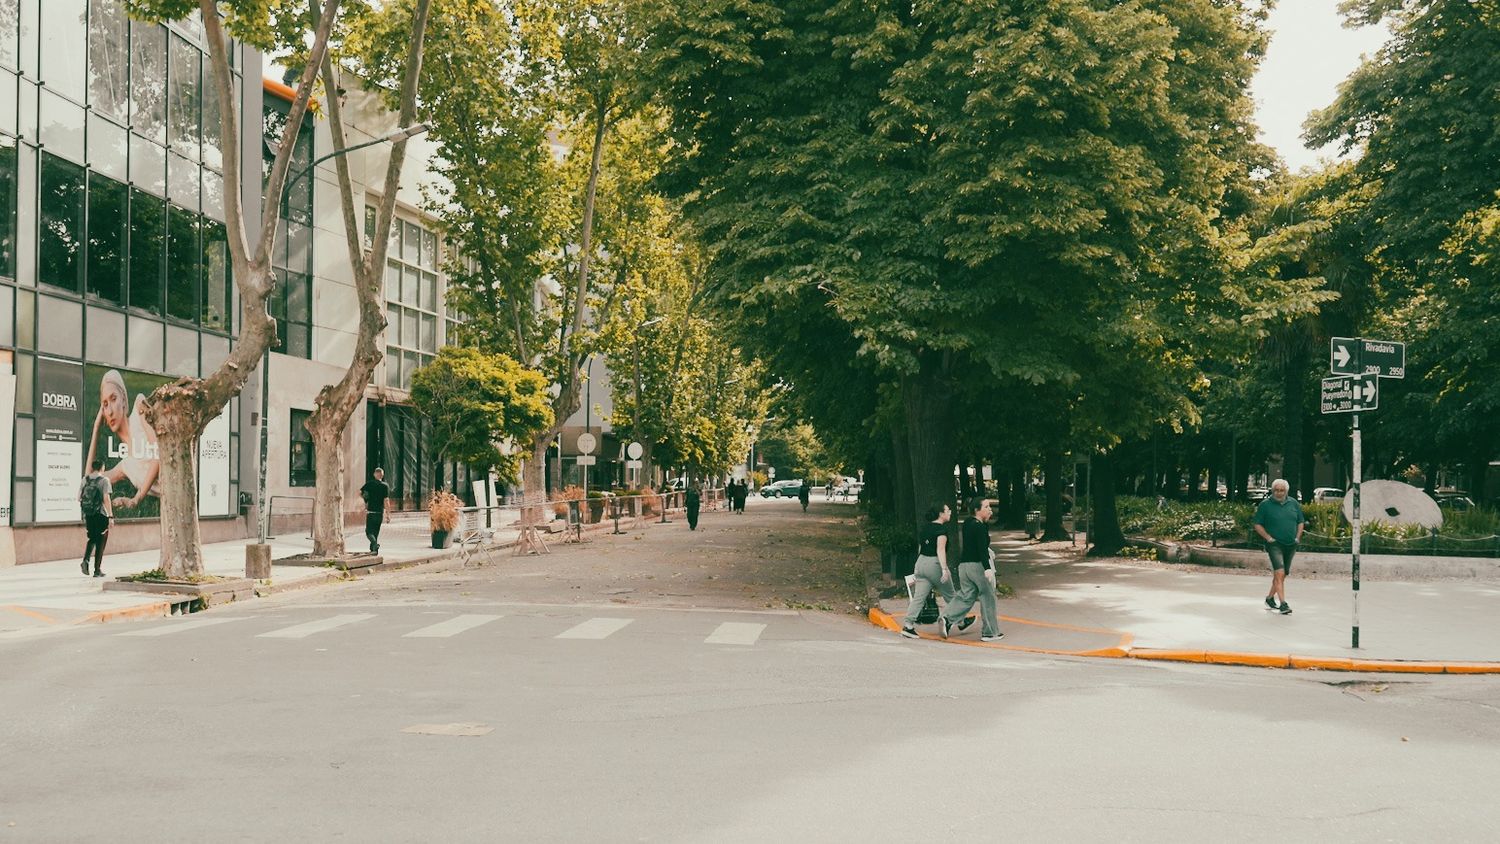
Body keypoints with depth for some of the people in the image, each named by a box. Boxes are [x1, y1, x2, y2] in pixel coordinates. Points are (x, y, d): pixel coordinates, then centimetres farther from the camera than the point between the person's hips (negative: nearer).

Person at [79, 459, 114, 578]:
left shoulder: (85, 479, 6)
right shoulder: (104, 480, -8)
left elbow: (79, 498, 8)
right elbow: (106, 499, -15)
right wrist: (110, 516, -13)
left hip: (88, 515, 4)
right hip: (101, 515, -4)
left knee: (92, 539, 21)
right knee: (100, 542, 6)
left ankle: (86, 560, -2)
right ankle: (97, 570, 8)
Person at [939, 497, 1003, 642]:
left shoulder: (967, 523, 11)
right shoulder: (980, 527, -15)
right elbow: (982, 549, -26)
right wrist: (987, 568, -32)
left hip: (964, 564, 8)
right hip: (978, 565, -8)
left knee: (965, 597, 10)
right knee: (987, 598, 5)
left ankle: (947, 619, -10)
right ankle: (990, 632, 12)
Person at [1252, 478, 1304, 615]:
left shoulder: (1293, 503, 9)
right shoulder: (1265, 505, -3)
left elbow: (1301, 522, 18)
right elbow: (1257, 524, 0)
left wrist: (1297, 537, 6)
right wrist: (1268, 538, -9)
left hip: (1290, 545, 5)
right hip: (1274, 544, -5)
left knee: (1283, 574, 12)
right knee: (1279, 573, -17)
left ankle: (1270, 598, 29)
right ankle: (1283, 604, -20)